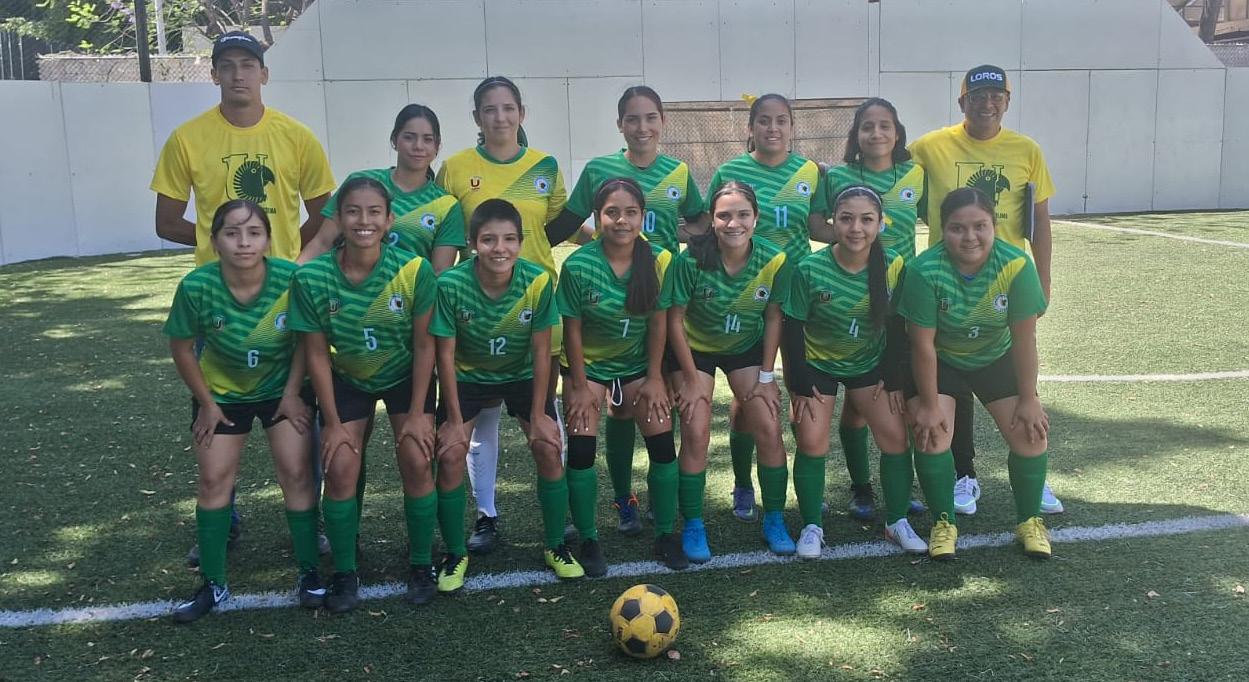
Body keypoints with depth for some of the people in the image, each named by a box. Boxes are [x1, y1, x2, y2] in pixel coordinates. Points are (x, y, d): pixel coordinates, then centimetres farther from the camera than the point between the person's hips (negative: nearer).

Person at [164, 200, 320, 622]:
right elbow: (182, 348, -10)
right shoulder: (197, 286, -26)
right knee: (213, 479, 3)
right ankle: (213, 584, 17)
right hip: (221, 391, 1)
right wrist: (206, 404, -5)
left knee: (296, 473, -4)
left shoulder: (291, 279, -27)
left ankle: (309, 574, 11)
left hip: (282, 386, -1)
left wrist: (292, 393, -9)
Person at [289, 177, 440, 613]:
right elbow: (316, 353, -12)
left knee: (418, 462, -11)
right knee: (340, 470, -9)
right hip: (345, 378, 1)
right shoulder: (312, 277, -22)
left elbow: (424, 345, -14)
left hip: (405, 375, -1)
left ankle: (421, 564, 11)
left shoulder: (414, 270, -25)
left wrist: (416, 413, -13)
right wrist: (332, 422, -10)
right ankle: (344, 573, 11)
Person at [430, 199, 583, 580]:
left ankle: (555, 546, 11)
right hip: (468, 377, -1)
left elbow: (541, 351, -15)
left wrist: (539, 414, -13)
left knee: (549, 449, -11)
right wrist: (455, 420, -15)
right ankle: (455, 553, 5)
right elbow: (446, 355, -17)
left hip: (521, 375, 1)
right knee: (451, 454, -16)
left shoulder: (538, 281, -25)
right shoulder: (451, 284, -27)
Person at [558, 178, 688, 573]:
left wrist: (654, 378, -6)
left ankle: (666, 536, 13)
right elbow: (572, 328, -13)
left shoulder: (659, 261, -15)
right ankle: (588, 541, 9)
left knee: (663, 444, -5)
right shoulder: (578, 265, -21)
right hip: (588, 365, -2)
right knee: (582, 448, -9)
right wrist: (580, 386, -10)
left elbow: (658, 322, -7)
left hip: (638, 363, 2)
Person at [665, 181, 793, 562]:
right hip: (696, 349, -2)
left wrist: (766, 376, -6)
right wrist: (691, 378, -14)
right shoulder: (692, 260, -27)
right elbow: (674, 318, -17)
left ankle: (774, 521, 14)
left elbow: (773, 317, -6)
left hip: (747, 348, 2)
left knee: (769, 430, -4)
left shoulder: (774, 261, -19)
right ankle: (693, 526, 5)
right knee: (696, 433, -11)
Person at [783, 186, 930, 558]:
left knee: (896, 438, -3)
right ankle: (811, 527, 9)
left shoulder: (893, 266, -16)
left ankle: (897, 522, 17)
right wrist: (800, 386, -13)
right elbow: (794, 329, -14)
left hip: (870, 363, 2)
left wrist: (892, 380, -5)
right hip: (817, 364, -2)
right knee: (812, 443, -10)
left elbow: (897, 327, -5)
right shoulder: (810, 269, -23)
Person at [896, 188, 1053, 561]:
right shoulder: (925, 270, -31)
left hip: (996, 358, 2)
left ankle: (1029, 520, 19)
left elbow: (1024, 338, -18)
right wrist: (928, 404, -16)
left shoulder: (1016, 265, -26)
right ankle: (944, 523, 6)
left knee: (1030, 432, -4)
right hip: (939, 360, -2)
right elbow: (923, 343, -23)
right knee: (932, 433, -16)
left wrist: (1028, 400, -11)